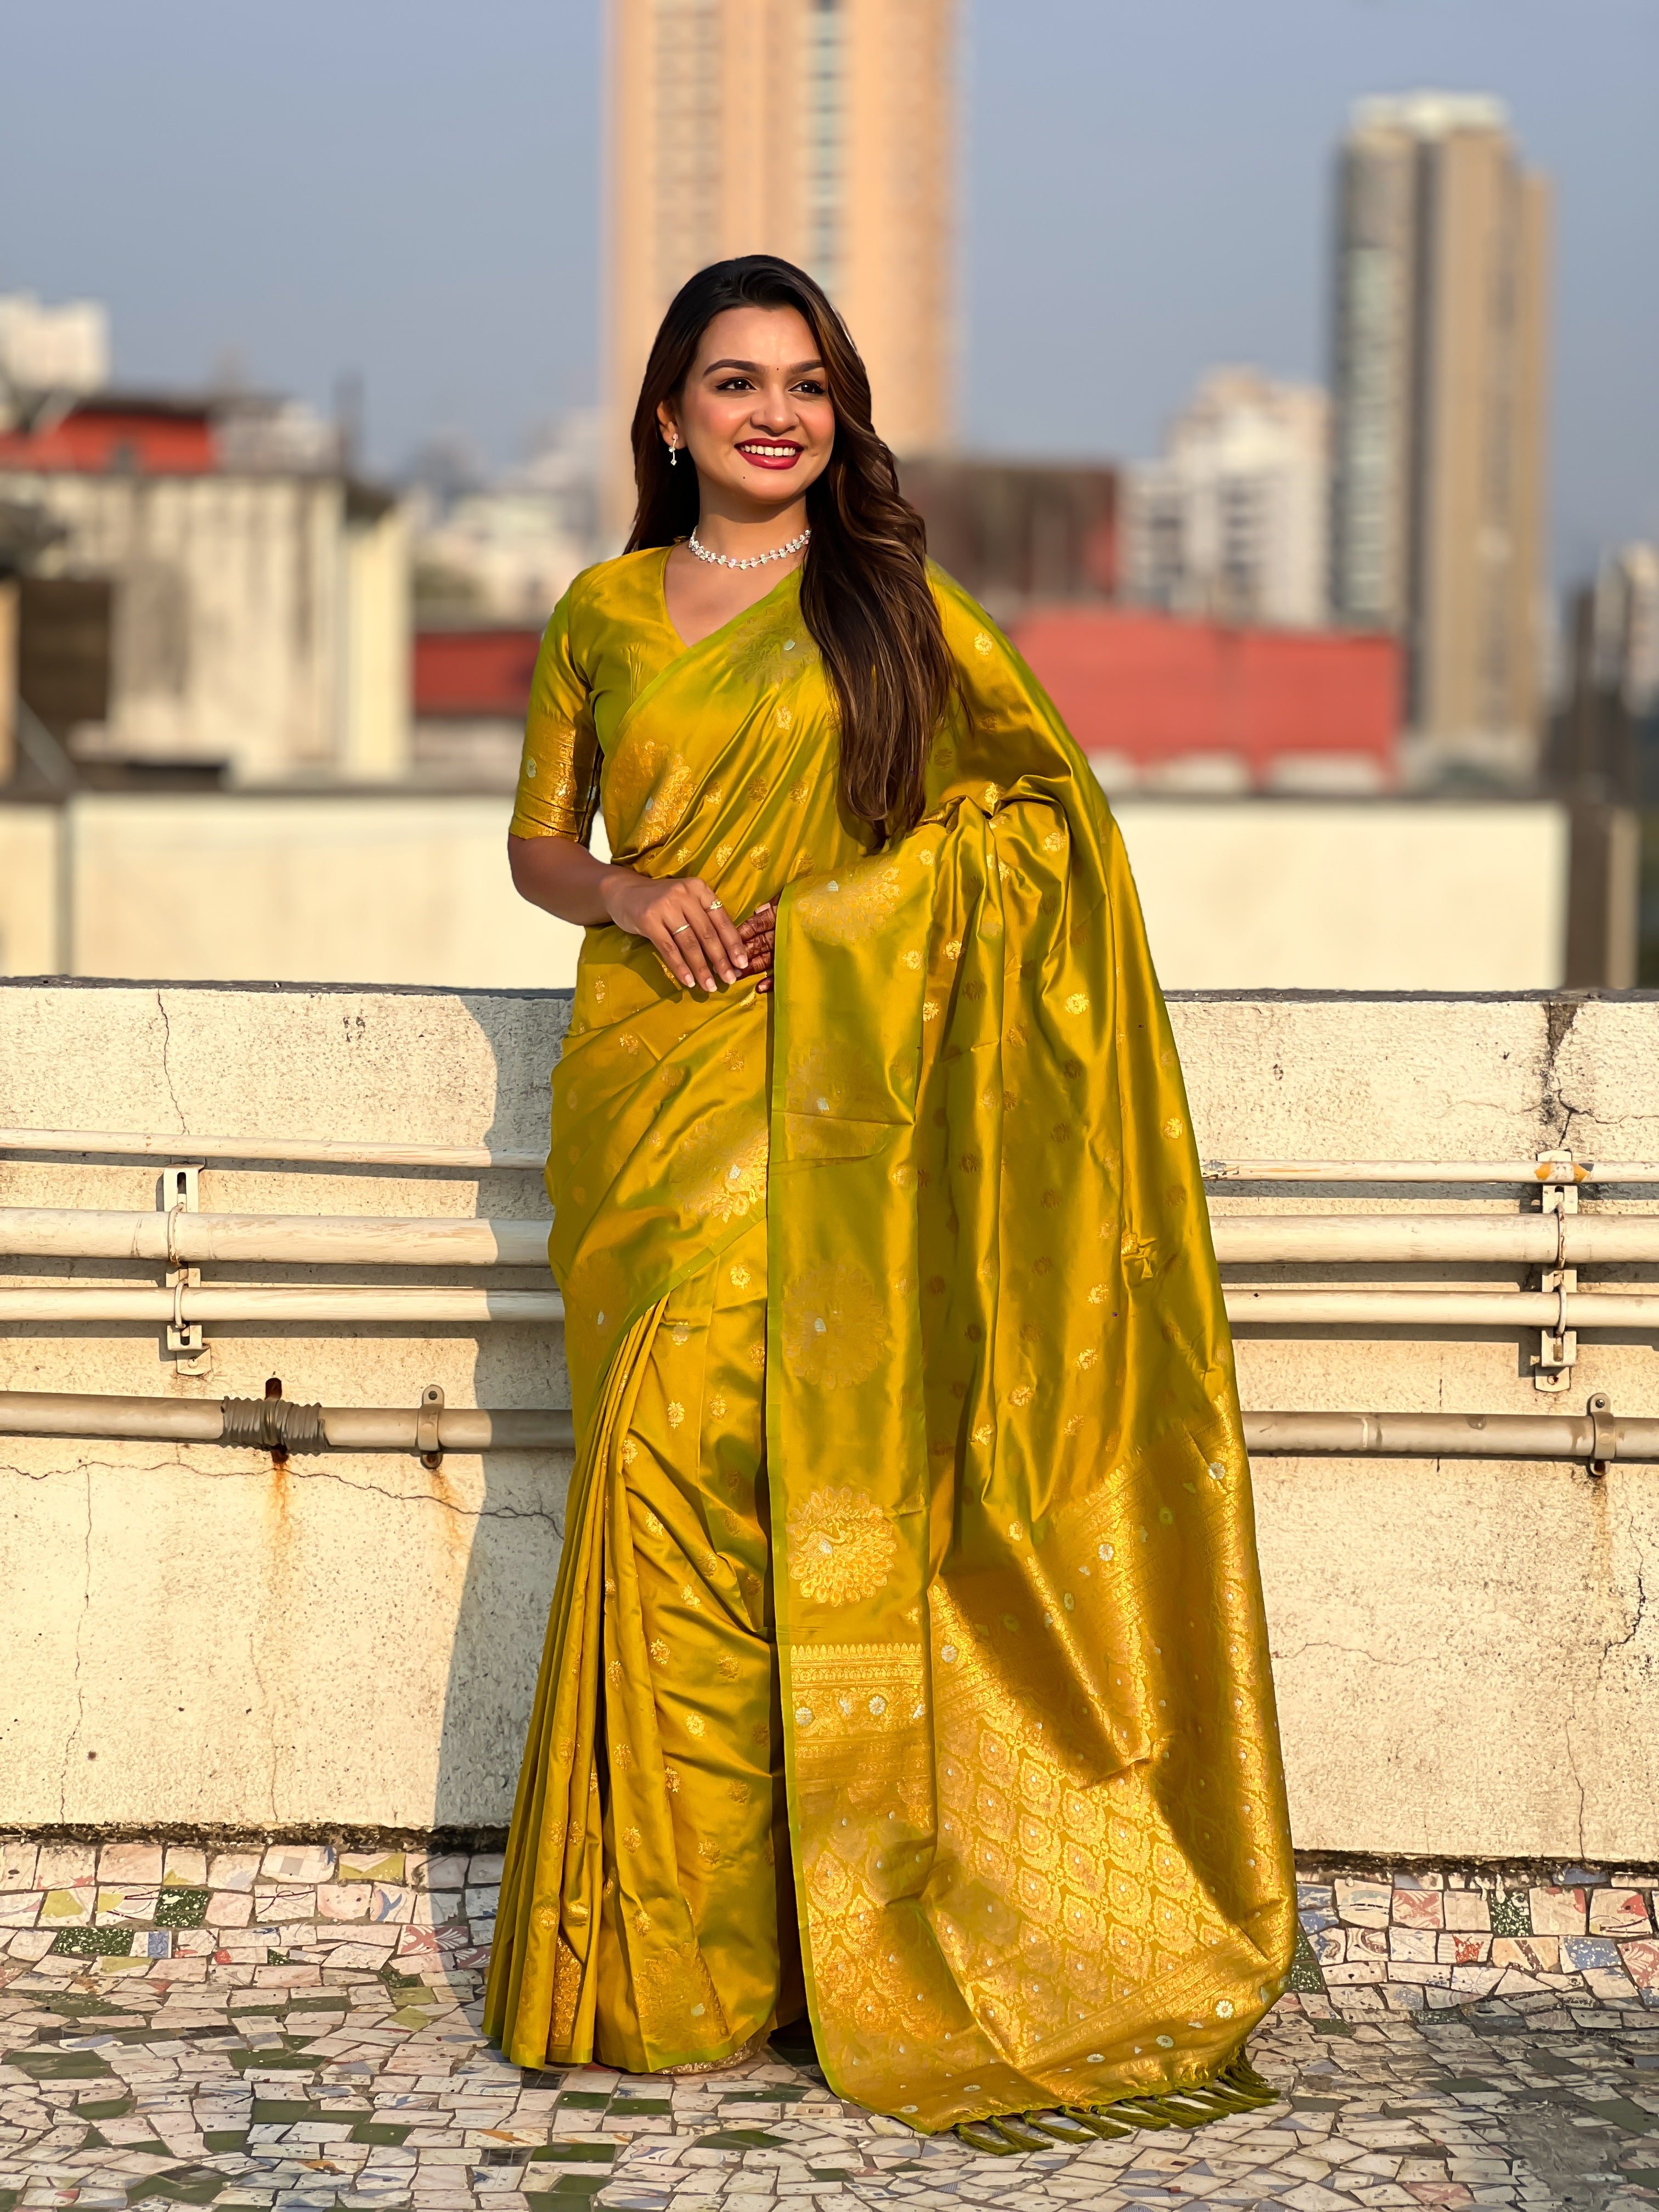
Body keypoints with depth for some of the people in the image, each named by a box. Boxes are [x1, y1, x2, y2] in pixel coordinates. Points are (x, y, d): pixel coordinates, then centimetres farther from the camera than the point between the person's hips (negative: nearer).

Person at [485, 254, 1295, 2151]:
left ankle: (789, 1939, 0)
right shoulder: (602, 617, 12)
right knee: (662, 1470, -3)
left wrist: (835, 913, -3)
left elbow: (1049, 805, 9)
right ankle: (657, 1968, 5)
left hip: (823, 1104, -2)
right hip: (646, 1088, 2)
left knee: (794, 1474, -11)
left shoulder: (899, 608, 6)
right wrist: (634, 897, -5)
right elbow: (538, 844, 17)